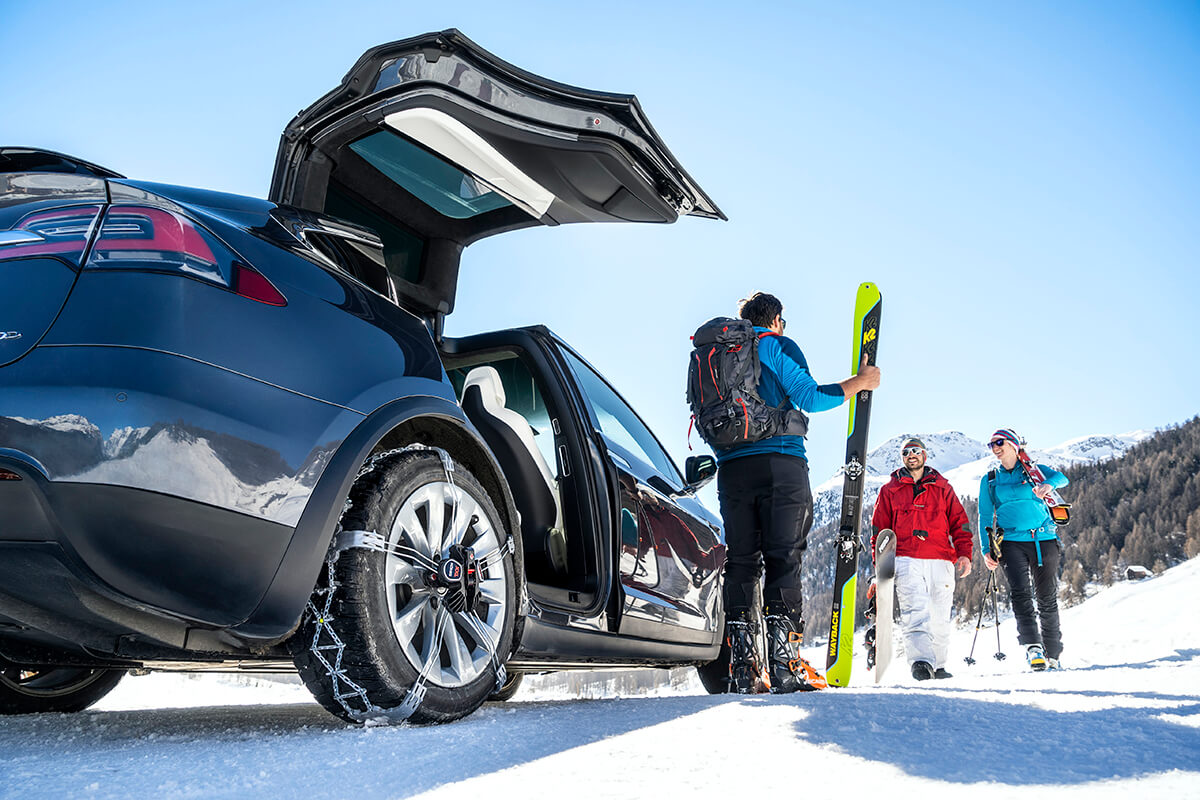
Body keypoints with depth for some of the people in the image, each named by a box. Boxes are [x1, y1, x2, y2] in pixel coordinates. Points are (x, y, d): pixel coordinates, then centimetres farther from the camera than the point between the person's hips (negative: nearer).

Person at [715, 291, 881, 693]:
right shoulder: (778, 345, 5)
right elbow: (810, 397, -5)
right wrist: (861, 382, 5)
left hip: (731, 470, 5)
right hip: (779, 464, -4)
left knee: (741, 562, 4)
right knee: (783, 558, -5)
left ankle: (742, 667, 0)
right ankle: (784, 661, -10)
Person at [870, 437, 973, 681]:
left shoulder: (943, 488, 19)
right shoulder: (890, 490, 16)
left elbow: (959, 522, 13)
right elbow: (879, 530, 14)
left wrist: (964, 554, -1)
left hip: (941, 561, 2)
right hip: (906, 560, -2)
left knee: (940, 616, 4)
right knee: (915, 610, -19)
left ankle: (938, 665, 16)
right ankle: (921, 661, -30)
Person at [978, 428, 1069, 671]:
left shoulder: (1033, 470, 11)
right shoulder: (989, 480, 14)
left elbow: (1061, 478, -7)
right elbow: (985, 517, 11)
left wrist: (1048, 485, -30)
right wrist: (986, 550, 0)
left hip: (1044, 539, 0)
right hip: (1011, 542, 1)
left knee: (1047, 598, 2)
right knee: (1020, 593, -18)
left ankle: (1052, 654, 14)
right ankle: (1033, 646, -25)